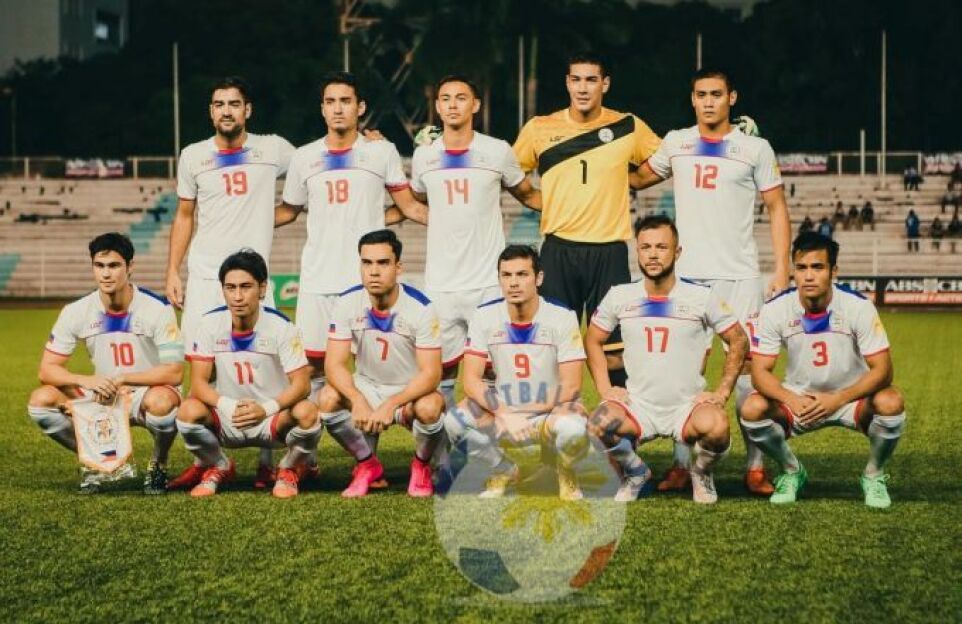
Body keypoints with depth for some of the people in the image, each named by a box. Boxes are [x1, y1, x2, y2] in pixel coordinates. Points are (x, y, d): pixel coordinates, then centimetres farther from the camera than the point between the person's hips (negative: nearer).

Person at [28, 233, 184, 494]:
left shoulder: (157, 309, -17)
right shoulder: (77, 312, -8)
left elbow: (174, 373, -18)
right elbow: (47, 370, -7)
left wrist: (122, 379, -25)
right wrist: (88, 381, -26)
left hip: (149, 394, -4)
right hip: (103, 398, 4)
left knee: (161, 401, -40)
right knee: (41, 400, -19)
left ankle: (158, 464, -7)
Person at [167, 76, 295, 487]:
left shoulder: (272, 149, 2)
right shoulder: (194, 157, 7)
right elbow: (184, 217, 14)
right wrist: (172, 272, 7)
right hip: (204, 277, 2)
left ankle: (267, 461, -1)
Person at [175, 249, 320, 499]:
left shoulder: (281, 327, -14)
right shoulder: (210, 324, -8)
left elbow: (301, 384, -17)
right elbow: (198, 383, -10)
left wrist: (266, 409, -35)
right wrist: (227, 406, -30)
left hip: (273, 417, -2)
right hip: (227, 421, 2)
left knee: (307, 412, -33)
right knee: (189, 411, -29)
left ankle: (289, 469, 2)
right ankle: (218, 468, 5)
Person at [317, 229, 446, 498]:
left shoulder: (420, 307, -20)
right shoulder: (348, 303, -13)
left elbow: (431, 374, -23)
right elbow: (334, 364, -17)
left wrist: (390, 405, -38)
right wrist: (358, 401, -37)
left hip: (411, 392, -3)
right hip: (366, 387, 3)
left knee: (428, 408, -37)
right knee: (327, 398, -27)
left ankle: (421, 467, -1)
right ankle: (368, 465, -1)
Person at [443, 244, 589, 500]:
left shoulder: (562, 317, -12)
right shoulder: (485, 317, -6)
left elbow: (570, 386, -13)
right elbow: (472, 381, -9)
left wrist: (525, 414, -18)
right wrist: (505, 416, -23)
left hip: (551, 412, -3)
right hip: (503, 410, 3)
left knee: (572, 429, -39)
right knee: (454, 421, -26)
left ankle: (566, 474, 0)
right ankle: (503, 470, 4)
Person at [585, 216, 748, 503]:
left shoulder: (703, 297, -5)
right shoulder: (620, 296, 0)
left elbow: (738, 341, 5)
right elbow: (593, 340, 14)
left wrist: (722, 392, -3)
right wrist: (604, 389, 2)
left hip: (688, 405, -1)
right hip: (638, 405, 2)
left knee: (716, 426, -35)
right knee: (597, 427, -30)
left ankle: (702, 474, 3)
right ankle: (634, 472, 6)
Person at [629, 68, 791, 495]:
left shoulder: (755, 149, 3)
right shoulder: (676, 143, 11)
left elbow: (777, 209, 5)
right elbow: (639, 179, 28)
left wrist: (782, 269, -3)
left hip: (739, 275, -2)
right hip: (687, 275, 3)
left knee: (746, 366, -6)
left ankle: (756, 466, -2)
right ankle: (681, 465, 4)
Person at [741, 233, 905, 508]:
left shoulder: (858, 307, -20)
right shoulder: (775, 310, -15)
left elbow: (882, 370, -19)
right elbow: (760, 371, -13)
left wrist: (837, 400, -32)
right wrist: (792, 401, -33)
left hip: (851, 396, -1)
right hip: (799, 399, 1)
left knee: (890, 402, -32)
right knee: (753, 409, -27)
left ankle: (874, 475, -2)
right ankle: (791, 471, 4)